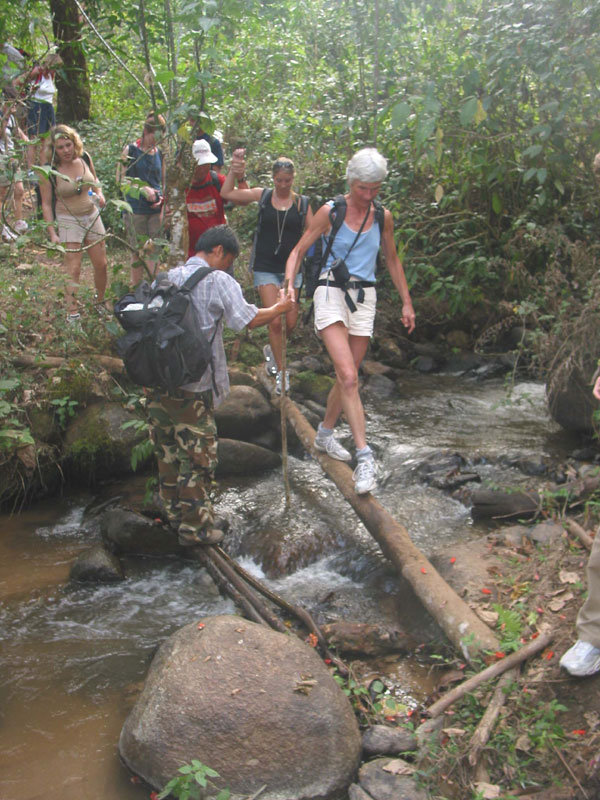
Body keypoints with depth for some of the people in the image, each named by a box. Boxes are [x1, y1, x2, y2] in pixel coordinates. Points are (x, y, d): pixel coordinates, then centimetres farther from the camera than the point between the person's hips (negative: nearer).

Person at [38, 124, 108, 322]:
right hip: (68, 221, -5)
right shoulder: (49, 172, -15)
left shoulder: (85, 158, -3)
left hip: (92, 215, 5)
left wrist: (99, 194, -5)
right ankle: (72, 312, -3)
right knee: (73, 269, -9)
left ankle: (100, 303, 30)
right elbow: (46, 204, -10)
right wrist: (52, 232, -15)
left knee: (101, 263, 9)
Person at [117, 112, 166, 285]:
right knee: (138, 252, 3)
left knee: (155, 251, 3)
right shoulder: (131, 150, -2)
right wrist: (142, 189, -17)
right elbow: (120, 180, -4)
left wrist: (162, 198, -2)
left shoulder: (159, 153, 10)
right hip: (136, 209, -3)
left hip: (155, 209, 3)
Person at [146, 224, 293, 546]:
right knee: (197, 453, 4)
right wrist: (279, 308, 5)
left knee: (167, 449, 19)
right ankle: (194, 526, 12)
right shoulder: (218, 281, -8)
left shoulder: (168, 278, 12)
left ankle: (174, 511, 33)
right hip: (192, 386, -7)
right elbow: (248, 319, -11)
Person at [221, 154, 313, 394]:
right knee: (274, 321, -8)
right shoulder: (262, 196, 1)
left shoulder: (302, 203, 3)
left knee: (291, 323, 4)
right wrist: (234, 170, -16)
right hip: (266, 268, -2)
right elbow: (226, 193, -4)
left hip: (291, 268, 2)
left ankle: (272, 348, 36)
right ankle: (280, 372, 5)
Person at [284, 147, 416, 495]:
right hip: (332, 294, -4)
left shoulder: (382, 217, 7)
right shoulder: (330, 212, -3)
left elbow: (393, 261, 19)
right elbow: (299, 251, 1)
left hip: (365, 298, 4)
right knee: (349, 377, -18)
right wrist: (289, 285, -17)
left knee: (347, 377, 10)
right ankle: (365, 456, -20)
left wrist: (407, 302, 18)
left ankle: (325, 433, 33)